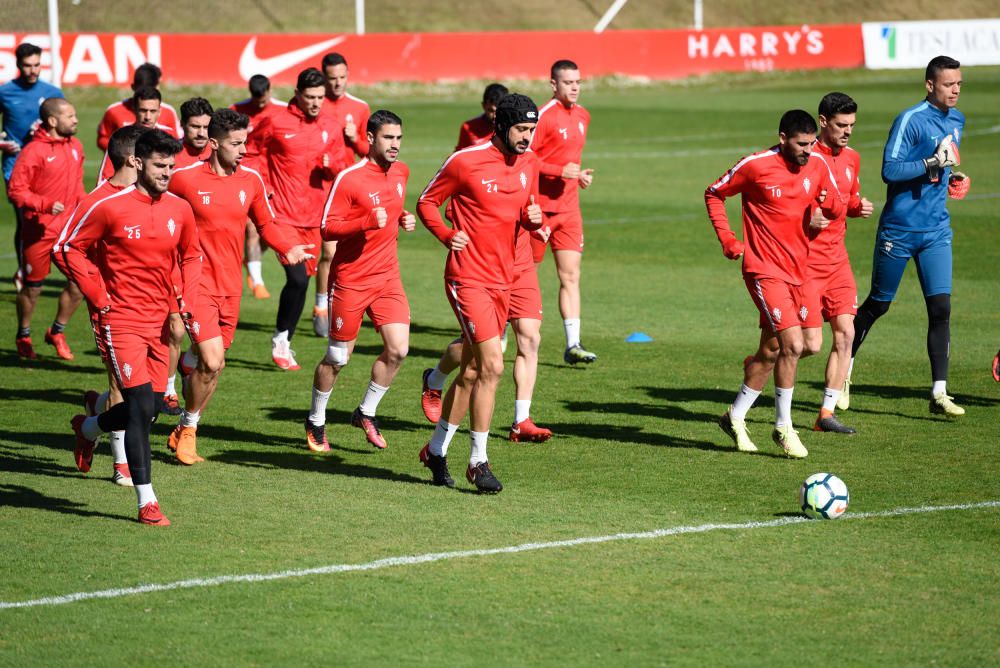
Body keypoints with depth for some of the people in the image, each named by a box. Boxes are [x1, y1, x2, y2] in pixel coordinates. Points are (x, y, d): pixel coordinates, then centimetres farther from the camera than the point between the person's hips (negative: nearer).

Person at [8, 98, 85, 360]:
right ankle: (23, 337, 30)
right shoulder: (34, 151, -16)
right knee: (32, 287, 9)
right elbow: (15, 190, -16)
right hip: (40, 230, -6)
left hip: (70, 229, 6)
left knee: (79, 283, 0)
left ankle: (57, 332, 22)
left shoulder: (75, 146, 6)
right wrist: (45, 204, -26)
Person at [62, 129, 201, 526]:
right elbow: (72, 248, -1)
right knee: (142, 409, -12)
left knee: (148, 410, 11)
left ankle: (87, 429, 42)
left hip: (160, 322, 6)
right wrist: (98, 296, -6)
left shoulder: (180, 210, 3)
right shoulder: (111, 207, -12)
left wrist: (186, 297, 4)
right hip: (122, 321, -6)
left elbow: (192, 255, 19)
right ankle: (147, 503, -6)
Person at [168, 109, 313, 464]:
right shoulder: (184, 178, -11)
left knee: (207, 363, 11)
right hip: (198, 283, -5)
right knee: (212, 362, -14)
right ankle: (188, 428, 10)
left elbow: (265, 223, 14)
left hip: (230, 287, 5)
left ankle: (184, 431, 30)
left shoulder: (251, 180, 2)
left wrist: (287, 249, -3)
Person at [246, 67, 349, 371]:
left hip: (314, 217, 5)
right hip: (284, 215, -5)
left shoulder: (332, 128, 6)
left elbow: (340, 167, 14)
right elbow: (252, 153, 5)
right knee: (298, 279, -15)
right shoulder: (276, 123, -6)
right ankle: (281, 340, 3)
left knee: (302, 280, 7)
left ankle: (284, 341, 21)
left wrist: (332, 166, -8)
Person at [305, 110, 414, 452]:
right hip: (350, 279, -5)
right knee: (338, 357, 5)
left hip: (387, 276, 5)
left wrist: (403, 219, 3)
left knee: (398, 349, -8)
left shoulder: (401, 172, 6)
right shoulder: (349, 179, -16)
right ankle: (316, 421, 27)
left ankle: (366, 413, 13)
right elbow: (327, 228, -16)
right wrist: (368, 222, -29)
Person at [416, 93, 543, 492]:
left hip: (502, 280, 7)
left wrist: (534, 218, -4)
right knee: (492, 365, -16)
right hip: (468, 277, -7)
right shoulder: (466, 161, -11)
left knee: (472, 372, 13)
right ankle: (478, 462, -7)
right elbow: (427, 202, -1)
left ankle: (436, 450, 29)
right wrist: (447, 236, -17)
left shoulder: (529, 162, 7)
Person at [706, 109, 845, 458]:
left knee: (771, 351, 11)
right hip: (764, 269, -6)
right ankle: (783, 428, -5)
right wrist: (726, 239, -6)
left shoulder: (817, 165, 2)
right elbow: (714, 194, 3)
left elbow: (837, 212, 10)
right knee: (793, 344, -17)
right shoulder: (755, 166, -11)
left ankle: (735, 417, 30)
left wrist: (830, 202, -14)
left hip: (797, 269, 6)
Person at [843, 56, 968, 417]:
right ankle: (843, 373, 27)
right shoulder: (910, 120, -14)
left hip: (936, 230, 5)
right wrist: (932, 163, -27)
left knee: (940, 307, -7)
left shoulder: (956, 120, 10)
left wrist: (952, 177, 7)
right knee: (877, 305, 7)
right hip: (899, 228, -5)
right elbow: (889, 170, -20)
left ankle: (939, 393, -7)